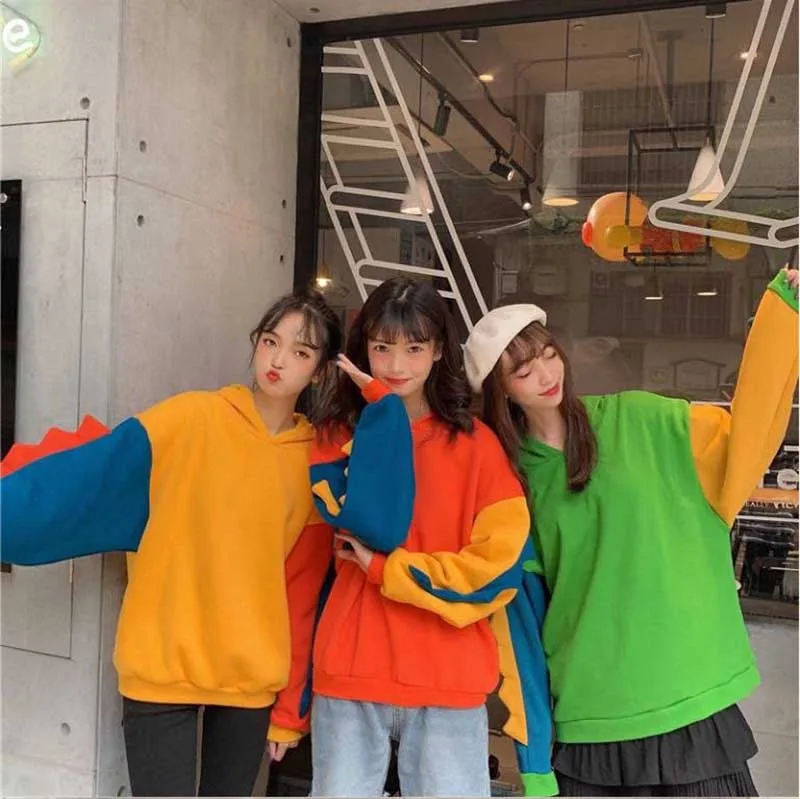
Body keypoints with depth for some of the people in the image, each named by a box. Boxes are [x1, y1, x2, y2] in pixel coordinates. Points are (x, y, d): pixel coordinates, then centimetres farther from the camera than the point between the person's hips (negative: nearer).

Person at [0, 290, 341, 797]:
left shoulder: (318, 464, 0)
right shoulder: (190, 420, -7)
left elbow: (303, 594, 2)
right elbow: (73, 484, -12)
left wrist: (290, 707, 6)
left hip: (253, 681, 3)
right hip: (163, 672, -2)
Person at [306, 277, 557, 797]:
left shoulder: (476, 443, 1)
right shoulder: (339, 434, 4)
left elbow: (501, 562, -7)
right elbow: (374, 523, -13)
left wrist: (384, 569, -9)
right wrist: (383, 408, -11)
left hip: (449, 677, -1)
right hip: (350, 672, 1)